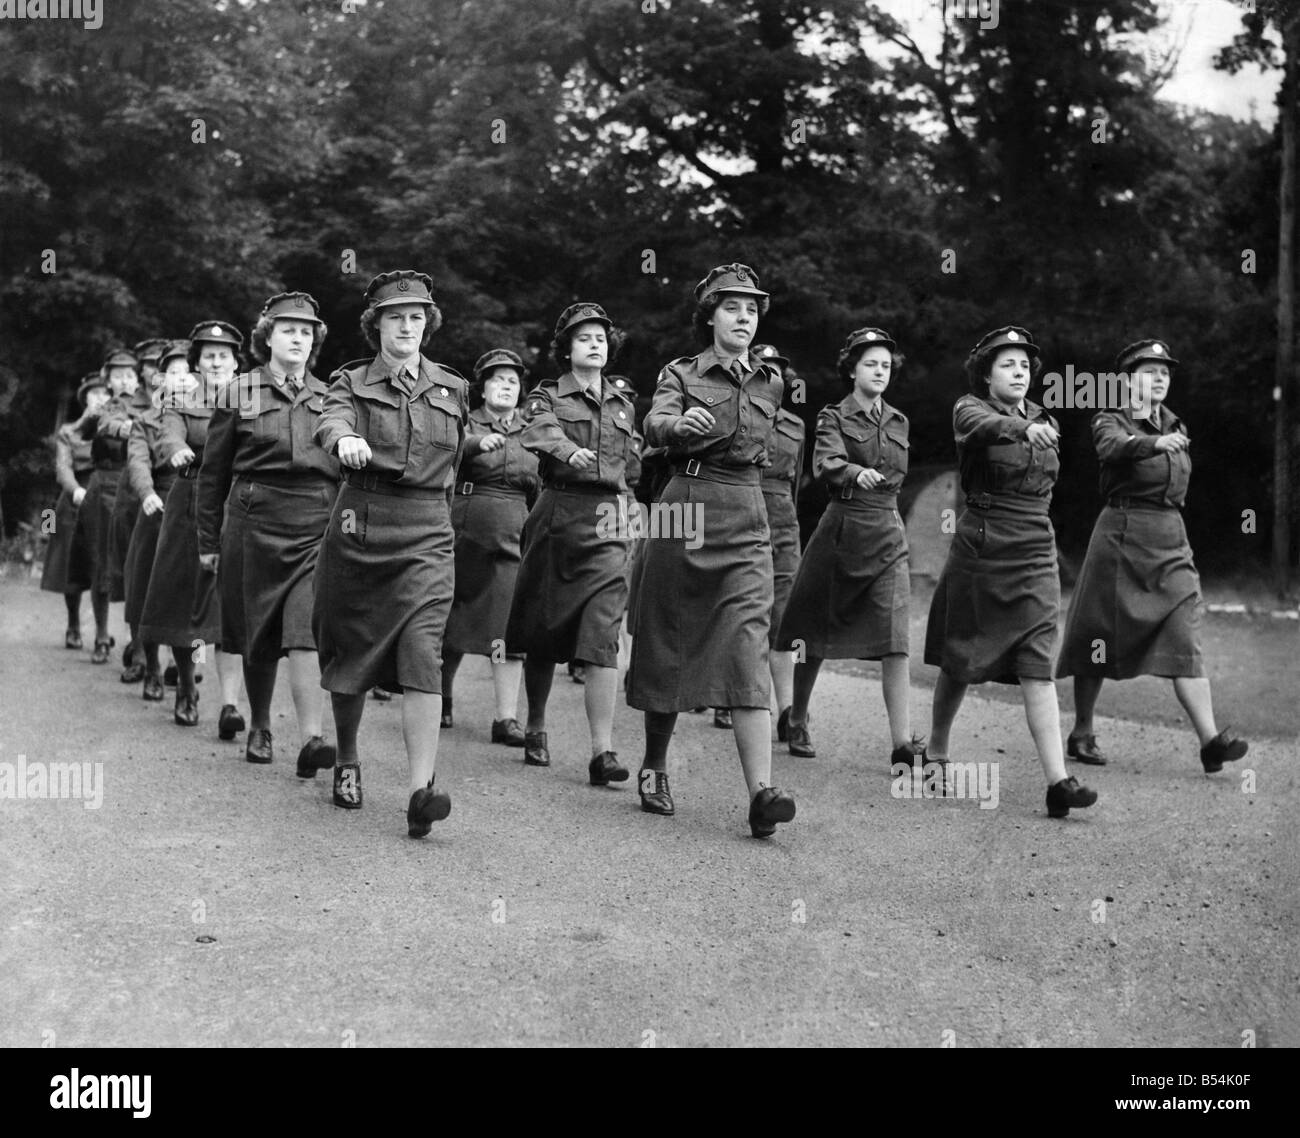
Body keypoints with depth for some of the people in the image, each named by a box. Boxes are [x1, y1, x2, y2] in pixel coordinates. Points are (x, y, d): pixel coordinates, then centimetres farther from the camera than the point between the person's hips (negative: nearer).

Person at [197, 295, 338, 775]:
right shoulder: (239, 393, 5)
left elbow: (345, 469, 16)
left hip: (317, 528, 0)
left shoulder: (327, 397, 10)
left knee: (307, 632, -14)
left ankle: (311, 739, -20)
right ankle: (259, 728, 27)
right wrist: (209, 540, 5)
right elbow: (213, 471, 7)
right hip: (255, 523, 0)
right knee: (258, 634, 8)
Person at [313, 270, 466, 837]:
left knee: (423, 653, -16)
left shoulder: (453, 389, 12)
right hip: (360, 527, 0)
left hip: (428, 535, 0)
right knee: (349, 652, 9)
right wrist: (346, 440, -40)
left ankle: (422, 790, -23)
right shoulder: (351, 382, 4)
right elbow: (330, 423, -19)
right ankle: (346, 762, 34)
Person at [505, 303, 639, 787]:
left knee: (602, 634, -12)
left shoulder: (623, 398, 16)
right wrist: (568, 450, -38)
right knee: (543, 630, 7)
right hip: (557, 514, -1)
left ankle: (602, 751, -17)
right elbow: (539, 433, -19)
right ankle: (535, 729, 28)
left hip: (608, 521, 1)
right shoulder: (547, 396, 4)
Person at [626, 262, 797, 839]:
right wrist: (683, 423, -37)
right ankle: (654, 767, 26)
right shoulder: (681, 374, 2)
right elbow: (655, 426, -18)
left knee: (748, 649, -12)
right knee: (668, 644, 6)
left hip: (746, 522, 2)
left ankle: (761, 791, -22)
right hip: (684, 508, -1)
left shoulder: (770, 384, 13)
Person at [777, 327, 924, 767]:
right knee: (816, 634, 6)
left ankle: (902, 742, -14)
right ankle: (797, 723, 25)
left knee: (895, 640, -10)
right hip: (841, 528, -3)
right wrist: (857, 474, -38)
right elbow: (826, 463, -21)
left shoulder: (898, 422, 13)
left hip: (887, 533, 3)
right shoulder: (833, 417, -1)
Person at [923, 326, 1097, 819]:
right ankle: (936, 753, 32)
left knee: (1037, 664, -8)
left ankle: (1058, 780, -16)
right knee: (960, 658, 9)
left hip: (1036, 552, 3)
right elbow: (984, 426, -30)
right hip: (979, 549, -3)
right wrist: (1024, 430, -48)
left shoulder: (1046, 420, 12)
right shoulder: (970, 409, -4)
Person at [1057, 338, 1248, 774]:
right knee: (1100, 638, 3)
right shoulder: (1111, 420, -2)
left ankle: (1211, 740, -15)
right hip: (1121, 533, -5)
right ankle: (1081, 733, 18)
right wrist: (1155, 442, -44)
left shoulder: (1173, 425, 16)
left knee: (1185, 639, -7)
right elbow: (1112, 448, -26)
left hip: (1172, 540, 5)